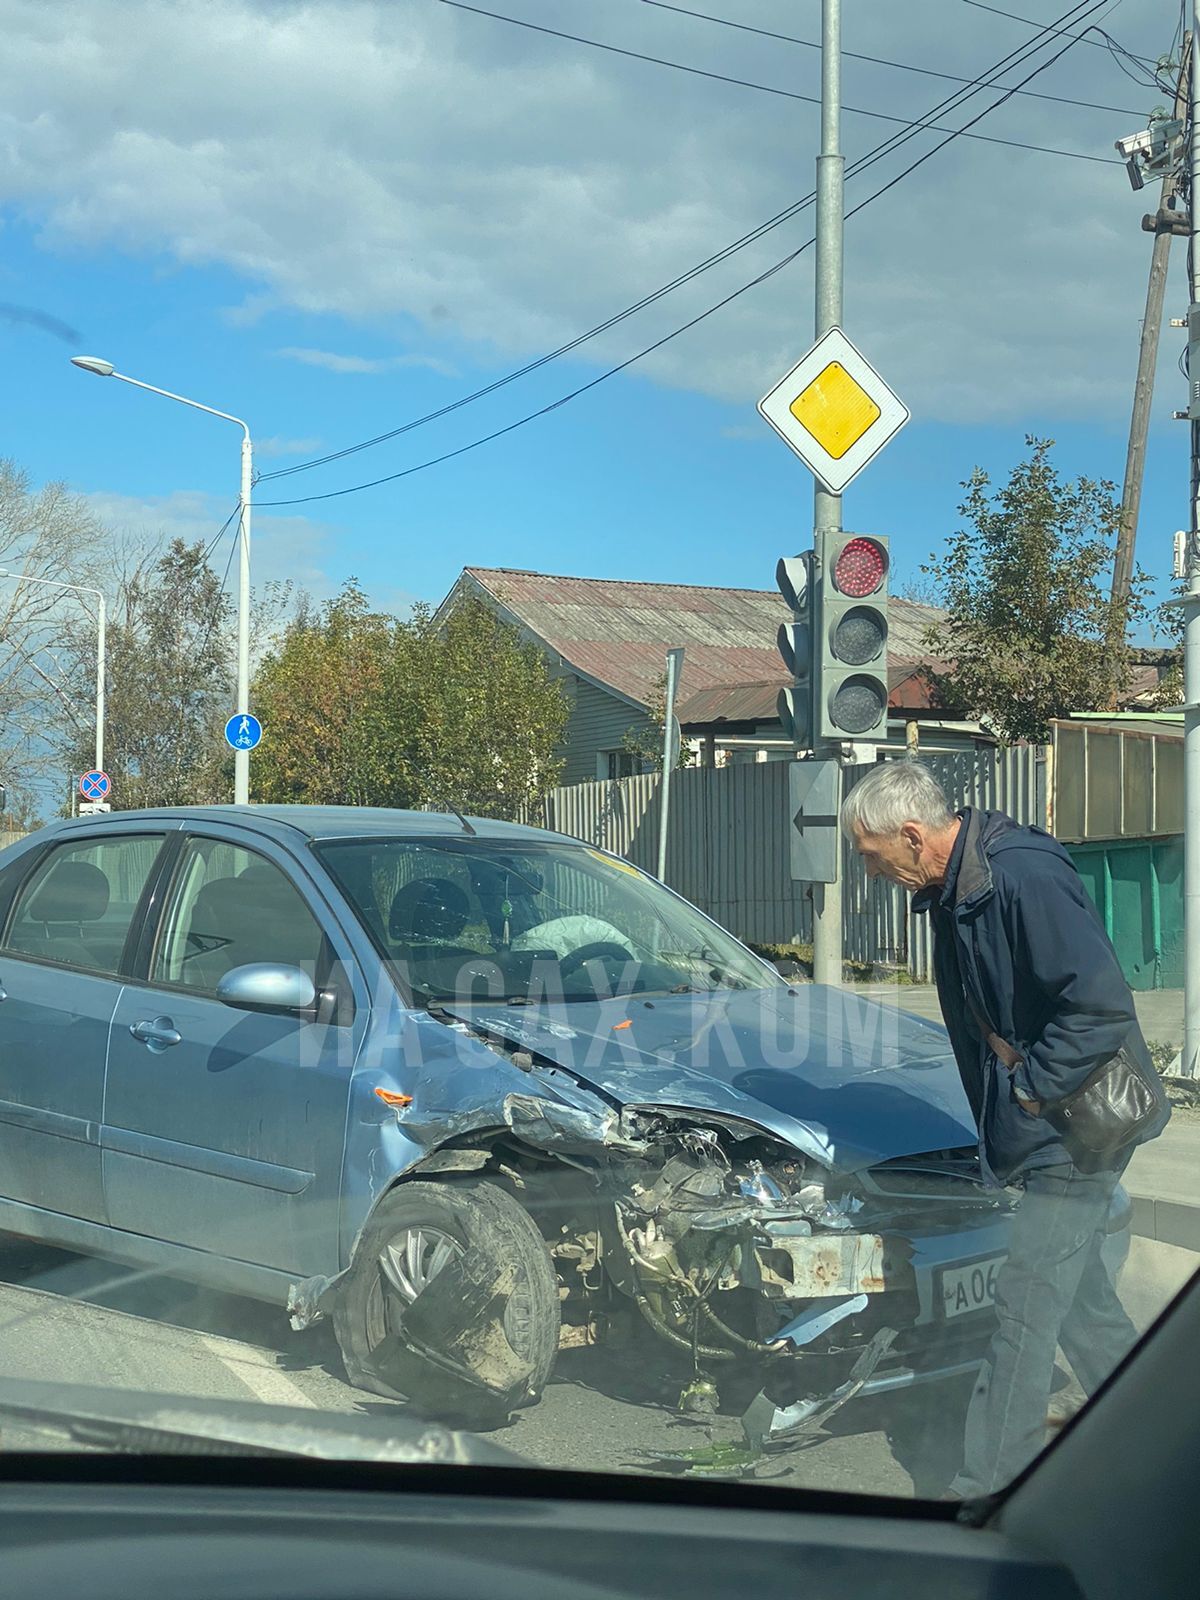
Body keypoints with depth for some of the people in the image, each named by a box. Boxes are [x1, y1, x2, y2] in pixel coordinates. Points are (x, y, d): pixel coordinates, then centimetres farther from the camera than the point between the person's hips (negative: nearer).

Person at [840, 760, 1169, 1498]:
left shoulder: (1025, 876, -26)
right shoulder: (952, 888, 5)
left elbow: (1104, 1006, -28)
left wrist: (1029, 1090, -20)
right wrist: (998, 1117, 10)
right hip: (1033, 1130, 10)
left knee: (1026, 1307, -6)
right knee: (1077, 1289, 21)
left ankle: (988, 1489, 2)